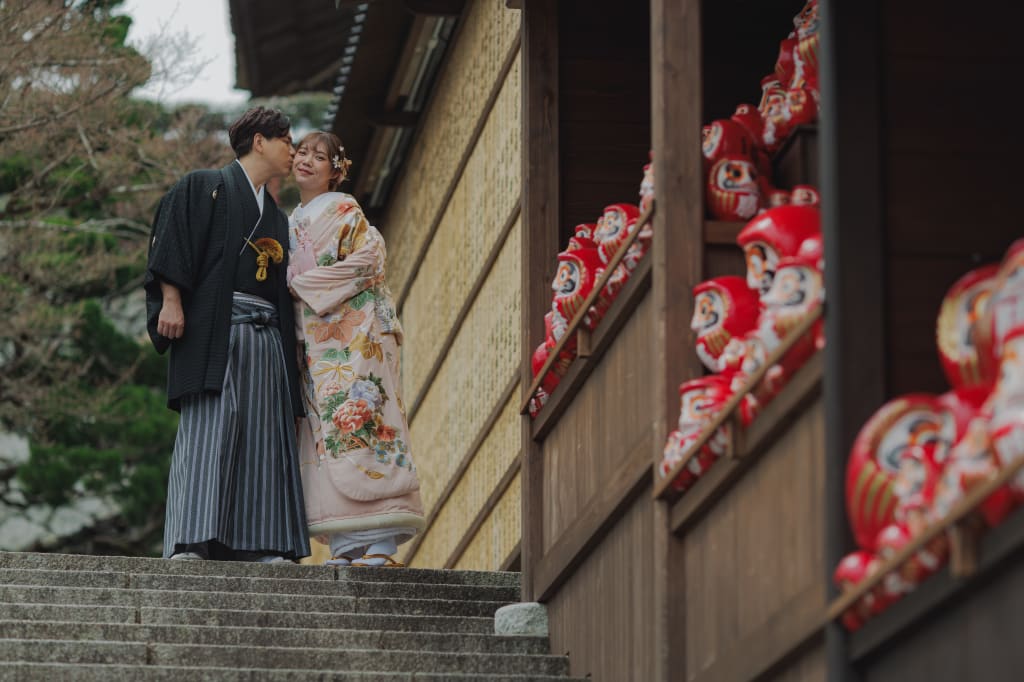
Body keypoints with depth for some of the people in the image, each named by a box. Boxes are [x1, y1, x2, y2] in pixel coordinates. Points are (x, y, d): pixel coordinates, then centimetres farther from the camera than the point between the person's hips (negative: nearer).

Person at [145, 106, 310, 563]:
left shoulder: (277, 217, 29)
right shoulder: (204, 188, 10)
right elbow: (173, 242, -2)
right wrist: (170, 300, -16)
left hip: (265, 334, 7)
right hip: (213, 329, -7)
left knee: (263, 436, -4)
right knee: (207, 427, -16)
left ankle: (255, 544, -7)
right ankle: (188, 544, -22)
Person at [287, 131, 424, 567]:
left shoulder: (343, 210, 2)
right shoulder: (292, 222, 23)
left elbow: (366, 260, -10)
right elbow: (285, 276, 29)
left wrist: (299, 285, -7)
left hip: (354, 332, -7)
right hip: (315, 342, 7)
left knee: (358, 418, -16)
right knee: (327, 429, -2)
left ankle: (379, 546, -22)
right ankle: (346, 547, -6)